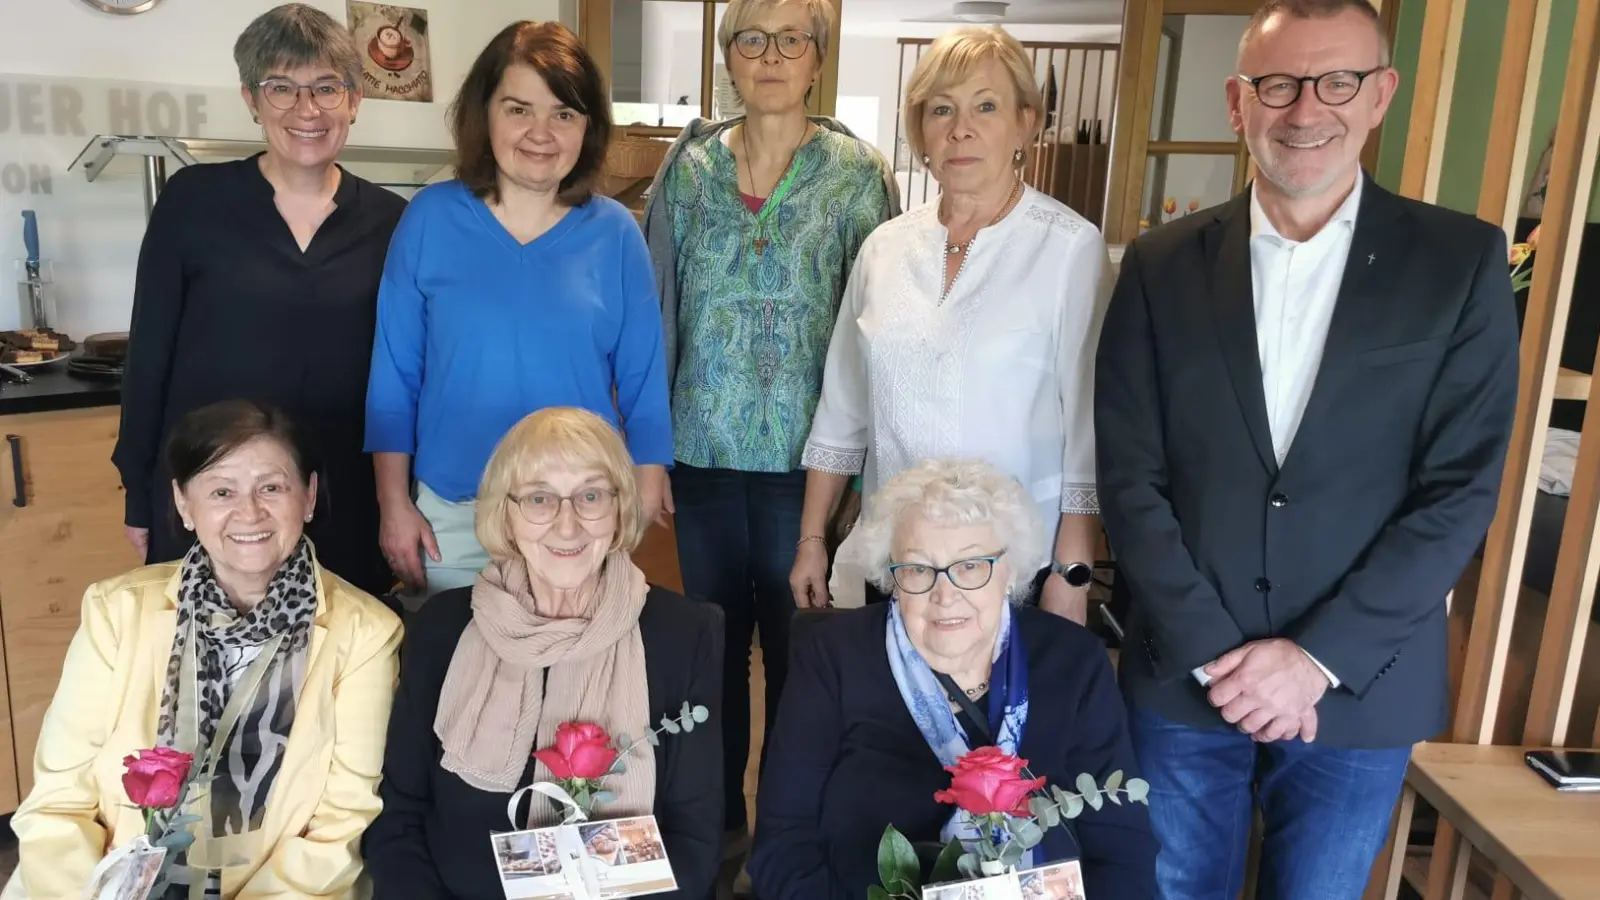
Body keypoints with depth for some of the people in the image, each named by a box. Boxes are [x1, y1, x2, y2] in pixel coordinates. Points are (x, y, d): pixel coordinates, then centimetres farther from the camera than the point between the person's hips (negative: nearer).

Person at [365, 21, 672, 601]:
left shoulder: (615, 233, -3)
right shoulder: (431, 219, -4)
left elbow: (642, 379, 0)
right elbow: (394, 375, 0)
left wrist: (647, 493, 0)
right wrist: (394, 504, 0)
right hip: (453, 514, 0)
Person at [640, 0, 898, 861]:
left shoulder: (856, 173, -4)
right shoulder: (687, 167, 3)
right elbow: (658, 310, 6)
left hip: (803, 457, -2)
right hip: (703, 451, 3)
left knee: (794, 646, 9)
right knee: (714, 640, 16)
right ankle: (718, 817, 35)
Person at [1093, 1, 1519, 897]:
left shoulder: (1461, 260, -2)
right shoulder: (1163, 266, -1)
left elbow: (1462, 487, -7)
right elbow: (1131, 477, -4)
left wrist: (1320, 657, -13)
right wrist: (1211, 652, -10)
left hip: (1361, 687, 0)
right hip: (1185, 681, 1)